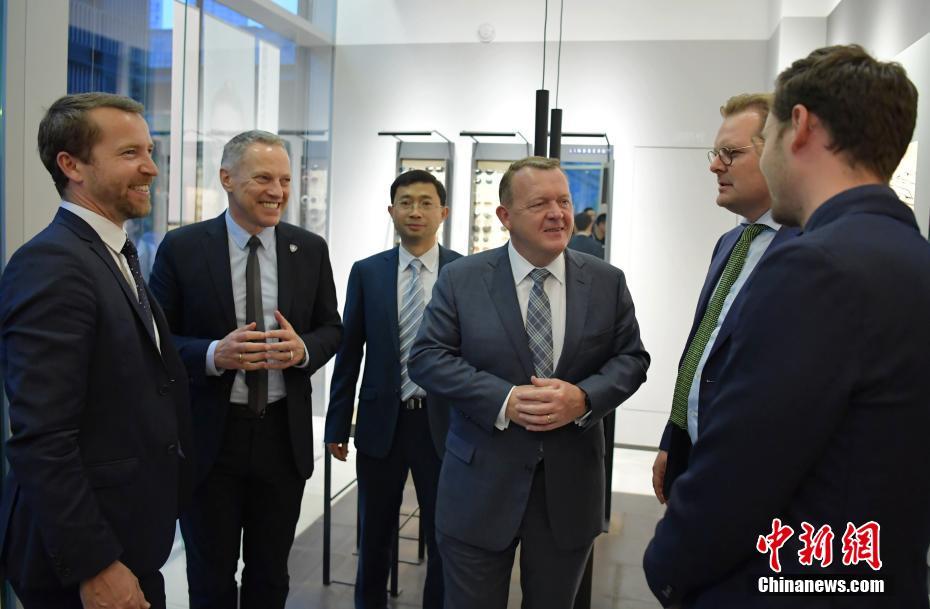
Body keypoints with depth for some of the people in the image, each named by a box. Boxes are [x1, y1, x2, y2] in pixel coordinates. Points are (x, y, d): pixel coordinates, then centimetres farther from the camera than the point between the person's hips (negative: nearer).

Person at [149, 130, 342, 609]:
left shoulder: (310, 249, 1)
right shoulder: (182, 247, -6)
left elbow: (331, 329, 7)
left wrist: (304, 349, -15)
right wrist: (214, 354, -23)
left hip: (284, 434, 2)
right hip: (208, 434, -2)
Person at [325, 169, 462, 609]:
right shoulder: (367, 272, 2)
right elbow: (349, 354, 4)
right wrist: (337, 425, 4)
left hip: (443, 424, -1)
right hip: (381, 422, 2)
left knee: (445, 537, 12)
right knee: (374, 535, 18)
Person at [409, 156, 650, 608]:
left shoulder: (607, 282, 2)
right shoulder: (460, 279, -4)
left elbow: (631, 359, 3)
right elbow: (427, 358, -8)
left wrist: (584, 397, -18)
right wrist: (504, 400, -20)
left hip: (570, 486, 2)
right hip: (481, 484, -1)